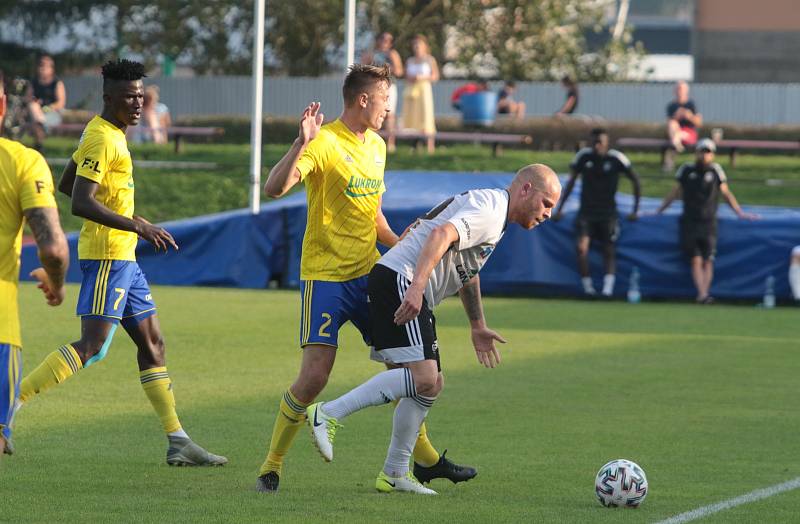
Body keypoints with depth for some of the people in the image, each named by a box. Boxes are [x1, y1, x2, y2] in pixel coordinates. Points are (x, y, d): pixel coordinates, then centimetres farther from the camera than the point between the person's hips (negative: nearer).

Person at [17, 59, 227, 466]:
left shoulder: (108, 134, 15)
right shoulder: (101, 139, -15)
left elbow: (65, 186, 24)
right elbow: (79, 203, -23)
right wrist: (137, 226, -24)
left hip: (123, 257, 10)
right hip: (107, 255, -10)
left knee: (152, 343, 10)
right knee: (92, 346, -15)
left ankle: (178, 443, 12)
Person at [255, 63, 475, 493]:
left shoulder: (376, 146, 13)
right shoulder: (324, 143, -12)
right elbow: (274, 188, -26)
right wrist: (302, 143, -37)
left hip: (368, 272, 7)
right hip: (325, 275, -7)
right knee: (315, 375, -14)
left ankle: (426, 459, 22)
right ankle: (272, 466, 1)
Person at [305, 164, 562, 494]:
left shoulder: (492, 211, 24)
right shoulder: (489, 210, -10)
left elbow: (467, 268, 38)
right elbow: (442, 235, -27)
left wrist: (478, 327, 41)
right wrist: (417, 287, -38)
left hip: (411, 292, 11)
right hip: (399, 281, -11)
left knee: (431, 385, 12)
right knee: (423, 379, -22)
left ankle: (394, 474, 16)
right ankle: (329, 414, -21)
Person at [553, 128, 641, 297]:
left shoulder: (616, 159, -7)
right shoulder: (583, 156, -2)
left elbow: (635, 180, 3)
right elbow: (571, 181, 9)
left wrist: (635, 210, 2)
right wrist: (560, 208, 8)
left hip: (608, 214, -1)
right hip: (586, 212, 1)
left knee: (609, 251, -3)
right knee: (581, 248, -16)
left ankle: (608, 289, -6)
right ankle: (587, 287, -8)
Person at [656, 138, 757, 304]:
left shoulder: (715, 170, 6)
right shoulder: (687, 170, 8)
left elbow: (726, 193, 12)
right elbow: (675, 193, 16)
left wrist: (740, 213, 6)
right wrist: (658, 211, 16)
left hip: (708, 222, 0)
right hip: (689, 221, 0)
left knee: (708, 261, -9)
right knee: (696, 261, -9)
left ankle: (705, 293, -14)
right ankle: (701, 295, -17)